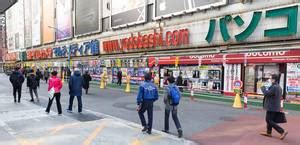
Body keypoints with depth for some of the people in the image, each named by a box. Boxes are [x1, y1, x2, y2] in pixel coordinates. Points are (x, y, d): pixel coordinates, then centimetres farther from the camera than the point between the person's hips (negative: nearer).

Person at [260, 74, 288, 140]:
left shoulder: (274, 87, -20)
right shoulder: (279, 87, 14)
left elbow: (266, 93, -22)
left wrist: (263, 88, -6)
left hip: (272, 107, -10)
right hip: (276, 107, 10)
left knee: (269, 120, -4)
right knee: (269, 120, 18)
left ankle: (282, 131, -6)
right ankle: (268, 132, 26)